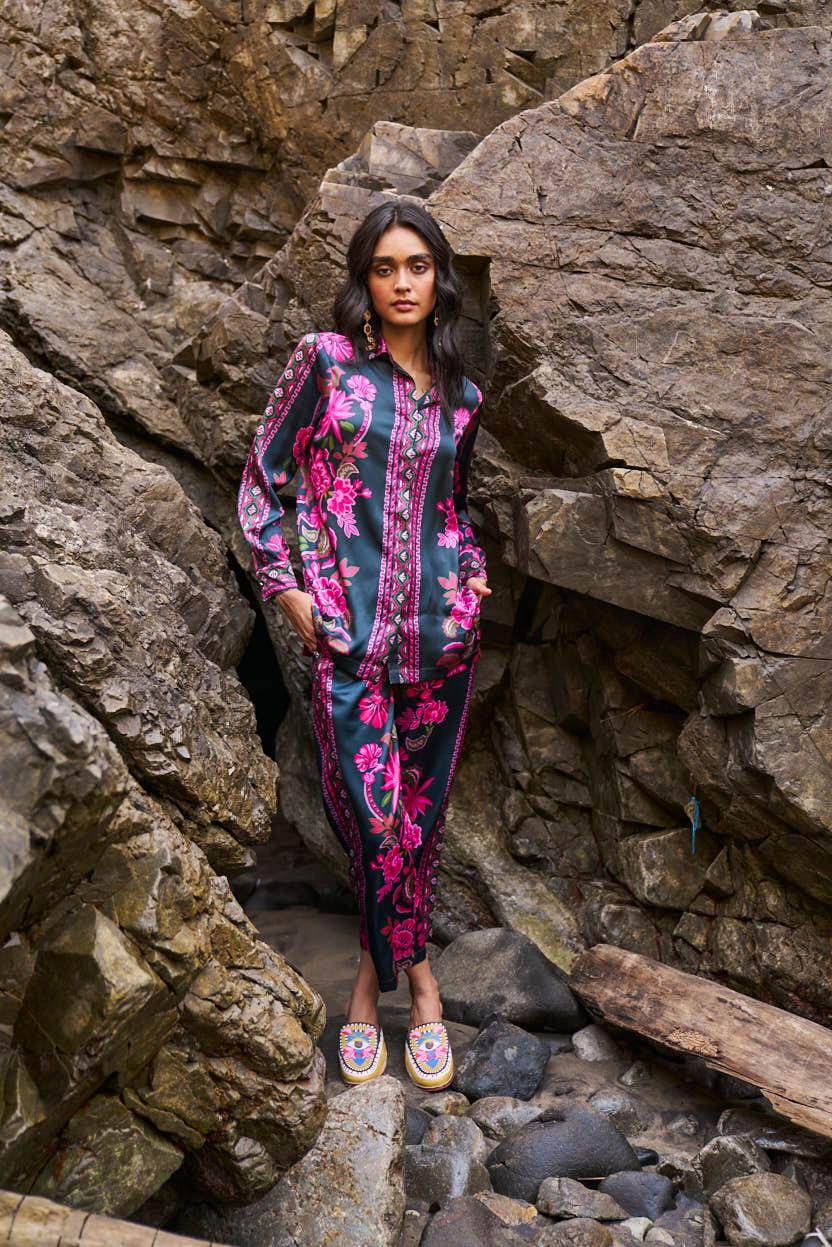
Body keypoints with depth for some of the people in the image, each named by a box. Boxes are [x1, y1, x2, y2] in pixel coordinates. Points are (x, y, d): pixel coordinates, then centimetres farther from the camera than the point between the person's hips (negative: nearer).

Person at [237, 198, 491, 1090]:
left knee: (420, 810, 8)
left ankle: (379, 968, 29)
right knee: (376, 817, -6)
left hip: (440, 624, 4)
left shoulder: (462, 397, 12)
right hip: (347, 630, -3)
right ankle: (412, 970, 20)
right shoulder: (326, 358, 1)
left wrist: (474, 574, 10)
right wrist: (285, 586, -4)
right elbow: (258, 479, 2)